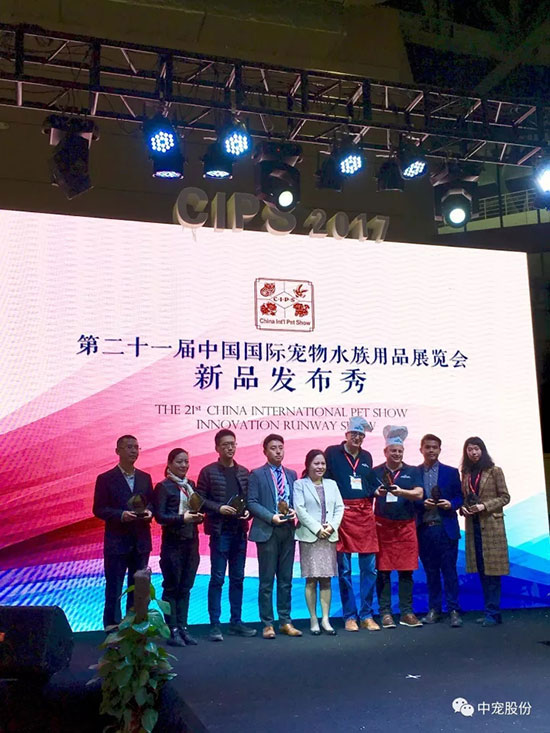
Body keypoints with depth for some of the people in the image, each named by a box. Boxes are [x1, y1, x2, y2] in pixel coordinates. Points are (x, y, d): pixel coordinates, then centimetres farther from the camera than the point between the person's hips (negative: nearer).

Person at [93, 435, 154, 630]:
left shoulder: (145, 478, 10)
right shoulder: (105, 479, -4)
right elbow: (99, 509, -7)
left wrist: (149, 511, -9)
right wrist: (121, 515, -21)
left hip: (141, 542, 4)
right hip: (117, 542, -4)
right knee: (114, 589, 2)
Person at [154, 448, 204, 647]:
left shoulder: (190, 485, 14)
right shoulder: (163, 487, -4)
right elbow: (159, 516, -10)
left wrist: (199, 516, -5)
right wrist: (182, 518, -21)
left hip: (191, 541, 6)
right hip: (173, 542, -5)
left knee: (185, 587, 9)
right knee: (171, 587, 1)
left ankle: (183, 627, 15)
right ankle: (172, 630, 7)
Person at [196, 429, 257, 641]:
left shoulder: (244, 472, 10)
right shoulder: (208, 472, -2)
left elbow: (250, 498, 13)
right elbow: (200, 499, -4)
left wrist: (248, 511, -6)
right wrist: (219, 508, -16)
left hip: (240, 531, 5)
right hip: (220, 531, -5)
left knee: (237, 578, 11)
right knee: (217, 578, -1)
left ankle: (236, 622, 21)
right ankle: (214, 624, 6)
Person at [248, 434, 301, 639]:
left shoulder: (291, 474, 13)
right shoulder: (257, 474, -1)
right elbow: (252, 502, -7)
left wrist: (294, 511, -5)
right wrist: (271, 517, -17)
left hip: (288, 530, 4)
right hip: (267, 531, -4)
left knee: (286, 580, 10)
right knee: (267, 580, 1)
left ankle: (285, 621, 18)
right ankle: (267, 624, 9)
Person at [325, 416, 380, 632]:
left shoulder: (367, 457, 16)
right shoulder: (332, 453, 1)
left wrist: (377, 490, 2)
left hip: (365, 513, 4)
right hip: (342, 512, -4)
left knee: (369, 568, 4)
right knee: (344, 569, 2)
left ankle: (366, 615, 14)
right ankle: (350, 616, 11)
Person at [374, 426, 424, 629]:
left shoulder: (412, 472, 9)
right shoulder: (376, 472, 7)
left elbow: (419, 494, -4)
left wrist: (401, 492, -21)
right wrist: (376, 493, -16)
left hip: (406, 526, 1)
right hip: (382, 526, -1)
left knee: (406, 571, 4)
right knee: (383, 571, 0)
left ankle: (407, 613, 13)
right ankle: (385, 613, 8)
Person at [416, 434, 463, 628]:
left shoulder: (451, 472, 7)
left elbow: (460, 497, 7)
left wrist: (450, 504, -12)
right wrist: (423, 503, -12)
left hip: (446, 528, -1)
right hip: (424, 529, 1)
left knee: (449, 570, -1)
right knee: (430, 571, 8)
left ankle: (453, 610, 5)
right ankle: (434, 610, 17)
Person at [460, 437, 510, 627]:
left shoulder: (494, 471, -2)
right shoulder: (466, 474, 11)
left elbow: (504, 497, -3)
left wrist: (484, 506, -14)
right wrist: (463, 508, -4)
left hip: (491, 524, -5)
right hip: (473, 525, 5)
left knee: (491, 568, -4)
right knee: (481, 570, 8)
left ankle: (493, 613, 0)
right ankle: (490, 611, 16)